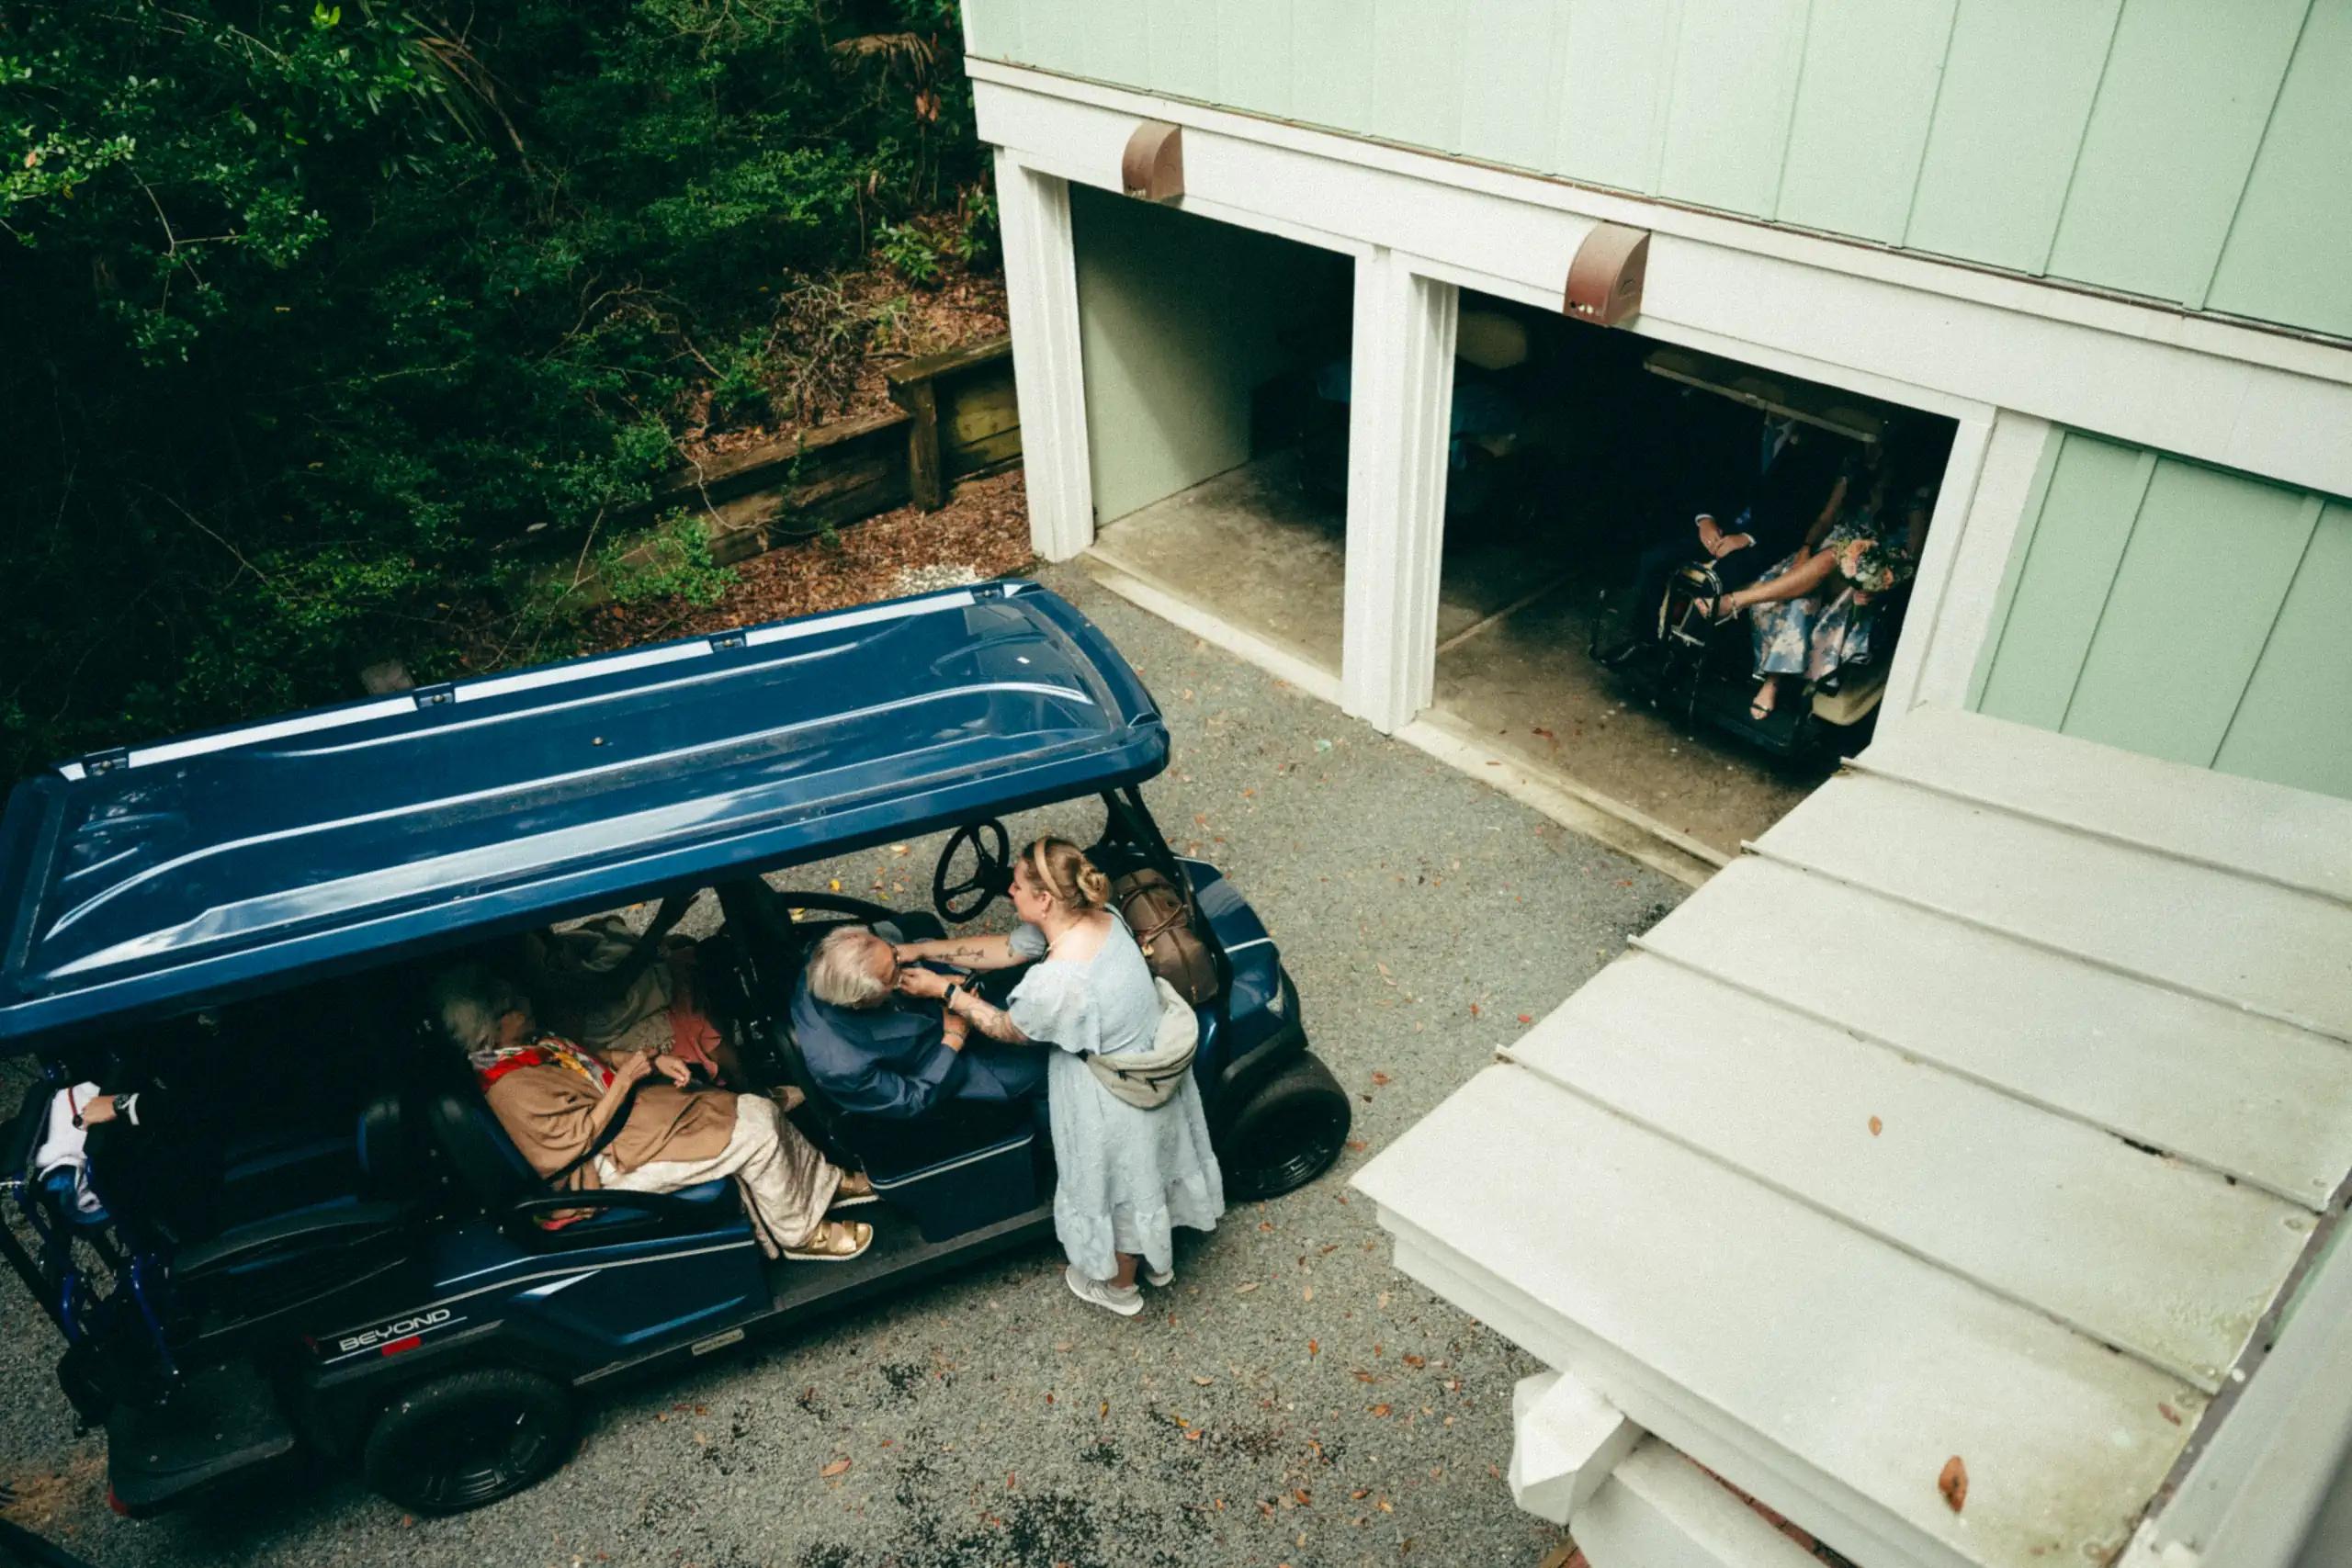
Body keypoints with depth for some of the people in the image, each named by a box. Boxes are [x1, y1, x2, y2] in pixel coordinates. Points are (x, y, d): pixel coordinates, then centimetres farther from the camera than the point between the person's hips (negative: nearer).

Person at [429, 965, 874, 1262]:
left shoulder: (532, 1043, 6)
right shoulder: (511, 1088, -23)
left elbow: (588, 1062, 18)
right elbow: (581, 1135, -22)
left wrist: (653, 1061, 4)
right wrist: (623, 1080, -18)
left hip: (640, 1110, 10)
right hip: (620, 1162, -9)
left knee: (759, 1111, -3)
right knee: (757, 1135, -18)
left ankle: (825, 1183, 12)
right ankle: (800, 1234, 0)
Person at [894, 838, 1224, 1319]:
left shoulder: (1056, 982, -39)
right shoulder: (1093, 916, -13)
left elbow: (1008, 1029, -16)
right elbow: (1007, 948, 1)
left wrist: (943, 990, -6)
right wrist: (921, 949, 2)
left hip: (1118, 1101, -7)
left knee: (1115, 1189, 23)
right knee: (1146, 1170, 32)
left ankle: (1120, 1286, 53)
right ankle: (1159, 1260, 60)